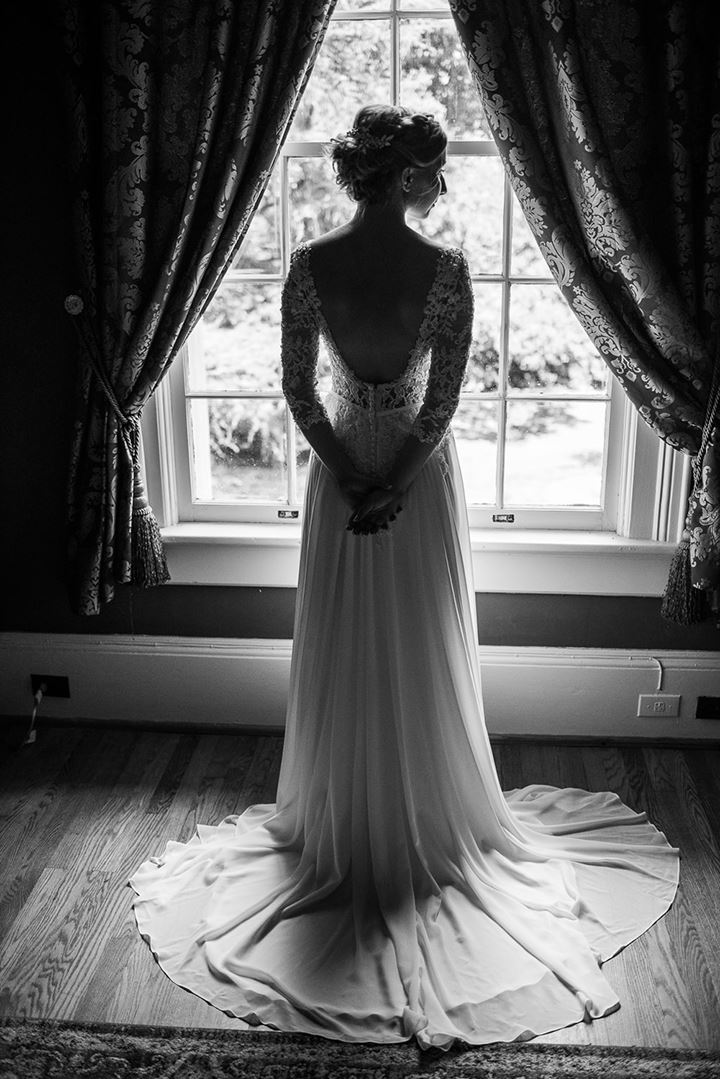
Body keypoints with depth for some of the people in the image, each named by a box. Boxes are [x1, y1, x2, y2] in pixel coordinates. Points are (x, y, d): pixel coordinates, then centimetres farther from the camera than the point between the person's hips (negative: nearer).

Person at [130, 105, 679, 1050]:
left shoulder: (311, 264, -8)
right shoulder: (446, 270, -13)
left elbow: (299, 390, -8)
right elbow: (443, 398, -14)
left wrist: (350, 478, -4)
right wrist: (397, 482, -8)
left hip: (341, 468, 2)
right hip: (421, 473, -1)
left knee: (343, 660, 14)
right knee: (426, 658, 13)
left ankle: (342, 830, 29)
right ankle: (432, 828, 28)